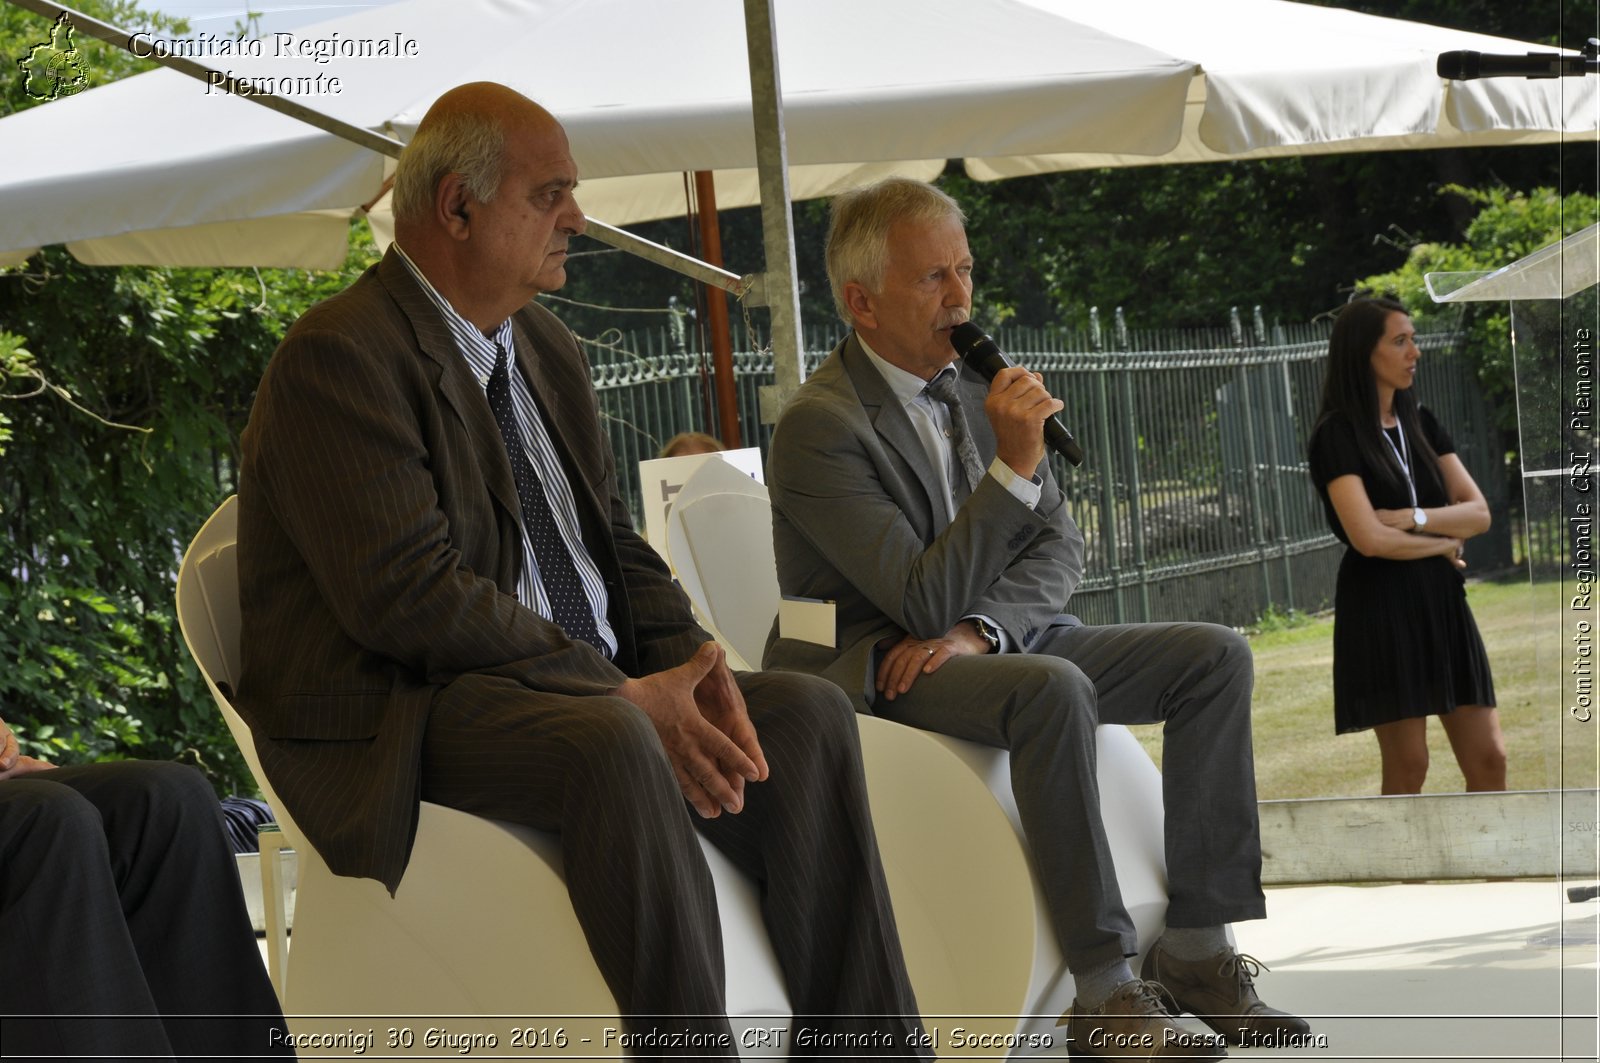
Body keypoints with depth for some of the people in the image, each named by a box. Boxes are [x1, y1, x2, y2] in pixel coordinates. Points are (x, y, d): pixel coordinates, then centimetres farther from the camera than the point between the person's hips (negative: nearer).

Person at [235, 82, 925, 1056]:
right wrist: (625, 696, -22)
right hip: (398, 712, -9)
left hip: (577, 686, 9)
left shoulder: (547, 349, 16)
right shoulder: (339, 358, -13)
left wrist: (688, 663, -6)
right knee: (611, 747, -36)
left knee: (804, 714, -8)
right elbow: (410, 594, -22)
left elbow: (613, 542, 17)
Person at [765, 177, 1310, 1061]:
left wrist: (975, 630, -14)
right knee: (1054, 688, -36)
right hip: (870, 665, -8)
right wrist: (1014, 464, -27)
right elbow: (925, 601, -23)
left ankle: (1196, 947, -8)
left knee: (1216, 656, -7)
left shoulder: (978, 383, 8)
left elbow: (1058, 549, 6)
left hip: (994, 643, 8)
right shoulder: (818, 427, -16)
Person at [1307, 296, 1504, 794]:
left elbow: (1479, 514, 4)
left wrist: (1413, 518, -13)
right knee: (1408, 767, -5)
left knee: (1489, 758, 0)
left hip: (1440, 600, 6)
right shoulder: (1337, 434, -8)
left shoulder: (1422, 424, 12)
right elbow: (1369, 538, -18)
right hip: (1381, 607, -6)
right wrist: (1442, 543, -3)